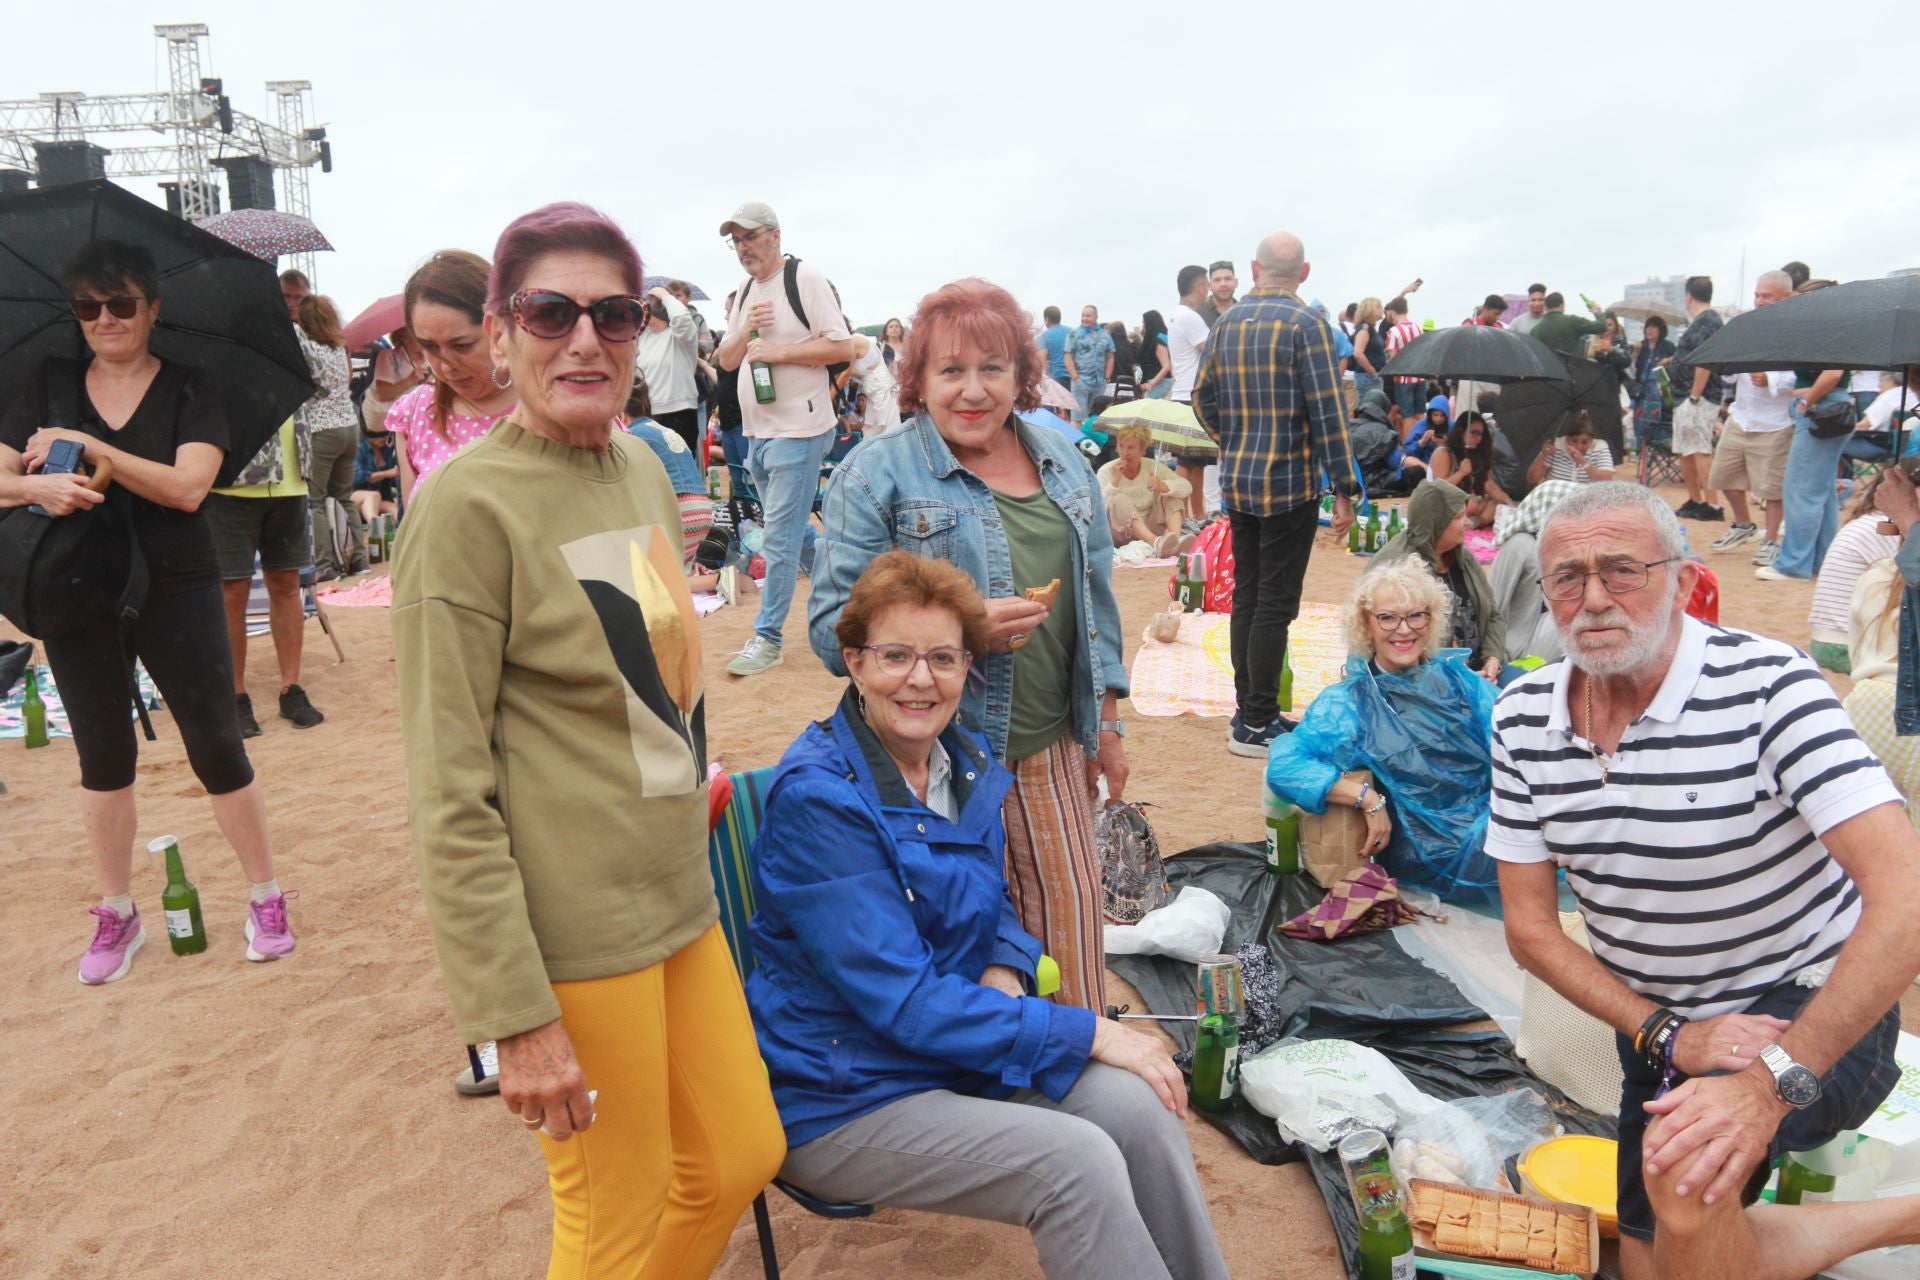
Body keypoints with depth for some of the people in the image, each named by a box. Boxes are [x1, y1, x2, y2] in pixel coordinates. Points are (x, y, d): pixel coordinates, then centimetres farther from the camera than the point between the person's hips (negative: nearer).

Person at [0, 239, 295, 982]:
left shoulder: (189, 390, -3)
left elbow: (188, 487, -16)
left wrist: (89, 447, -19)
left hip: (176, 594, -3)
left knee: (216, 748, 0)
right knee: (103, 758, 12)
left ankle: (266, 899, 16)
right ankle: (116, 916, 27)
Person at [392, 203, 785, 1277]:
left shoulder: (643, 467, 7)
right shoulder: (469, 502, -15)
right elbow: (448, 794, -16)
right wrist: (515, 1018, -17)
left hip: (681, 897, 8)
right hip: (574, 931, -7)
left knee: (743, 1159, 20)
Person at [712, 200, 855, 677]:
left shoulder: (804, 277, -8)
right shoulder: (745, 290, 16)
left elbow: (842, 347, -15)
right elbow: (726, 360, 15)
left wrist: (777, 351, -17)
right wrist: (746, 329, -5)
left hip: (797, 431, -9)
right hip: (757, 431, 9)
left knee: (780, 535, -7)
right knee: (793, 526, 17)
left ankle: (767, 637, -1)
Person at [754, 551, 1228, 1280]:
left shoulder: (968, 762, 2)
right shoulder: (818, 797, -21)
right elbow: (901, 1000, -22)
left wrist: (1006, 972, -7)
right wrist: (1089, 1032, -20)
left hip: (958, 1048, 7)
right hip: (840, 1098, -6)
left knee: (1137, 1106, -16)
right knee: (1078, 1164, -23)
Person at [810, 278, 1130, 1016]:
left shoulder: (1063, 462, 11)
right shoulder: (876, 474, -7)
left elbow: (1094, 598, 18)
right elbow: (833, 627, -12)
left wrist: (1107, 722, 18)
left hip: (1053, 749, 5)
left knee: (1071, 925, 11)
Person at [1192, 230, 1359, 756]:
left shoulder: (1226, 324, 7)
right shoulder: (1306, 325, -11)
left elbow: (1203, 401, 13)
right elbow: (1328, 413, -13)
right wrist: (1344, 490, -10)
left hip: (1237, 481, 6)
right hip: (1289, 483, -6)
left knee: (1246, 598, 13)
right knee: (1275, 605, -1)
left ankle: (1247, 712, 20)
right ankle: (1258, 724, 4)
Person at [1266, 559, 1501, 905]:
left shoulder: (1455, 675, 13)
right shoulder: (1347, 703, -1)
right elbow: (1283, 766, -14)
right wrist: (1368, 797, -20)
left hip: (1494, 811, 5)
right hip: (1440, 850, -5)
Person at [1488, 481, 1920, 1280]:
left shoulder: (1766, 685, -23)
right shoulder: (1523, 718, -8)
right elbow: (1530, 927, -4)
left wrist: (1776, 1077, -38)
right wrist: (1666, 1036, -16)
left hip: (1814, 1014, -6)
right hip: (1659, 1027, 6)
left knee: (1684, 1161, -34)